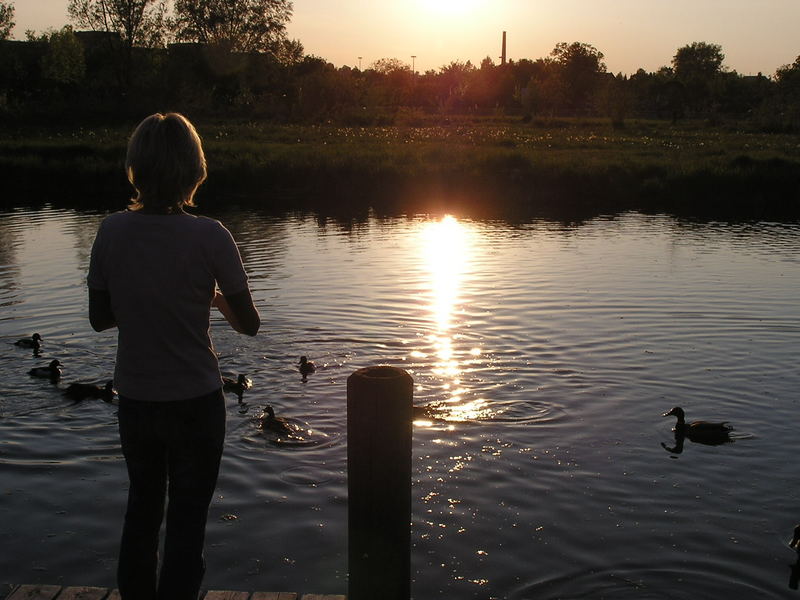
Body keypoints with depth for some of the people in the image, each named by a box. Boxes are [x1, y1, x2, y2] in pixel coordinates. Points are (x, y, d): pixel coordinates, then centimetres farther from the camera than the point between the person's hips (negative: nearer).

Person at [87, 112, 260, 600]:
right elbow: (249, 324, -11)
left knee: (142, 506, 25)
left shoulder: (112, 232, -9)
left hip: (134, 400, 4)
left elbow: (100, 317, 0)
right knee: (187, 520, 13)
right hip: (195, 401, -4)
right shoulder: (209, 237, -19)